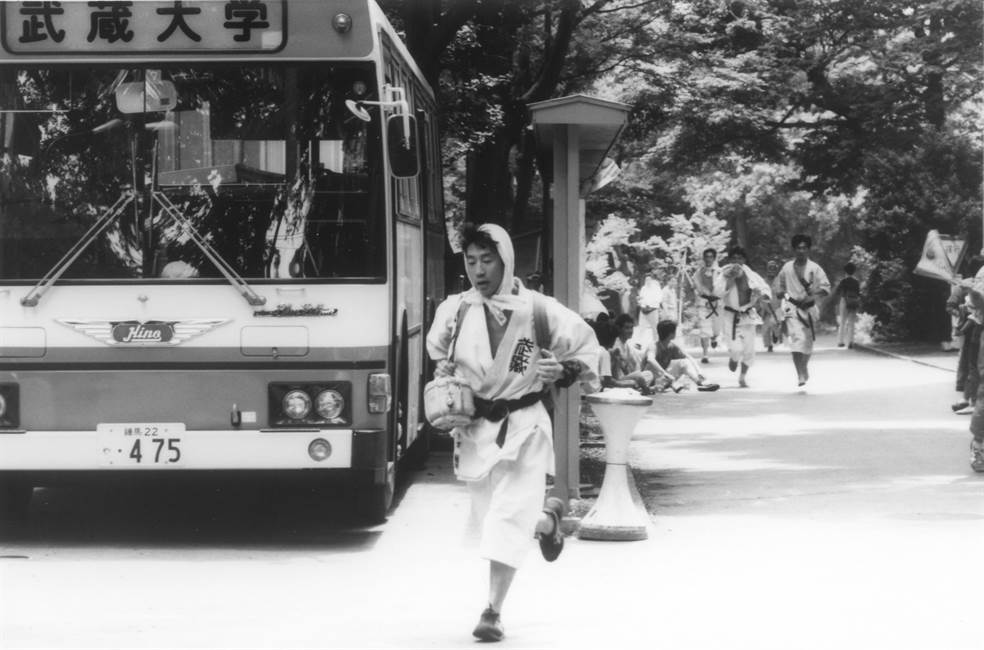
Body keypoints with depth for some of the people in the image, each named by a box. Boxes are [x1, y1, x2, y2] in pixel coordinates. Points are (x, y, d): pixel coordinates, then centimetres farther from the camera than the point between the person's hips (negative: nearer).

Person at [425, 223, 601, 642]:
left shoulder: (535, 309, -10)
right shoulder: (454, 310, -1)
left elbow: (586, 345, 3)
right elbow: (437, 350, 21)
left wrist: (564, 371, -15)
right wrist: (442, 374, 1)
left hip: (523, 426, -4)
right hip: (474, 428, 4)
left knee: (508, 518, -14)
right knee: (488, 517, 15)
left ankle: (493, 611, -9)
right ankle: (547, 520, 48)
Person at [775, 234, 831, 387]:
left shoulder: (814, 268, -3)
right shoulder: (787, 268, 2)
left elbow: (826, 288, -5)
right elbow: (779, 285, 16)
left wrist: (812, 294, -21)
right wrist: (785, 295, -4)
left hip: (809, 309, 1)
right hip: (792, 308, -1)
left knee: (808, 343, 14)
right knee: (797, 339, -19)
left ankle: (804, 368, 43)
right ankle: (801, 376, -22)